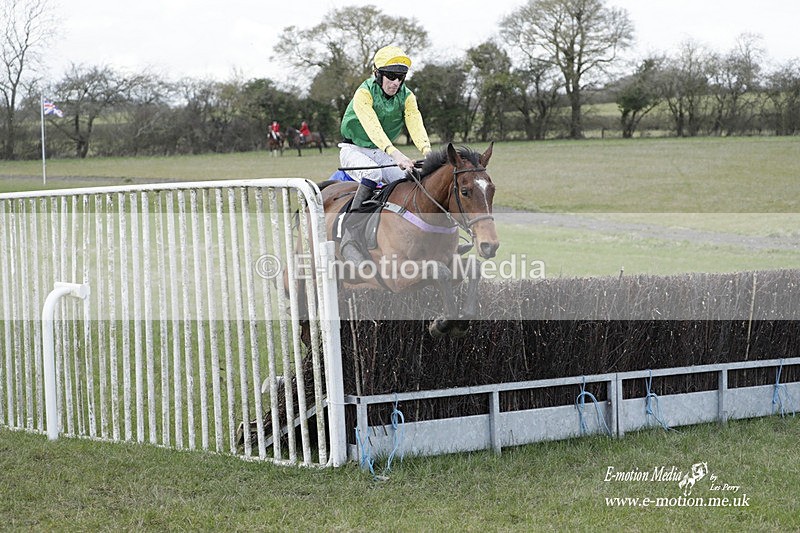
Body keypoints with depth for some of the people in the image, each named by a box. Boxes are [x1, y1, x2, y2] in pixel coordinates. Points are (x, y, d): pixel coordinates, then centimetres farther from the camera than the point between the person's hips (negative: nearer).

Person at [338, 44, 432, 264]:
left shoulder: (406, 96, -3)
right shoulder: (364, 93, -20)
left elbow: (416, 124, -18)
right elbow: (373, 128, -36)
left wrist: (427, 151, -40)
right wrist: (395, 154, -51)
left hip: (382, 153, 6)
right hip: (354, 150, -6)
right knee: (373, 172, -36)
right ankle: (349, 232, -40)